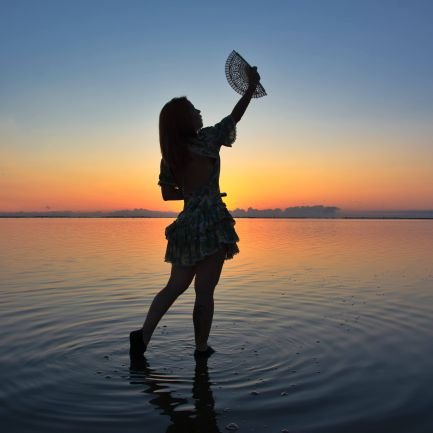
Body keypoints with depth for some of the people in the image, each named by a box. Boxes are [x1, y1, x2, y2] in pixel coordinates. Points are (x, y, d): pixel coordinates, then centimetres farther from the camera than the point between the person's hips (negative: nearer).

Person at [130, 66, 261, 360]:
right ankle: (201, 349, 11)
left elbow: (168, 194, 13)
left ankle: (143, 334, 7)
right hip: (211, 222, -6)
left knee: (175, 286, 15)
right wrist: (252, 85, 19)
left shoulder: (169, 156, 10)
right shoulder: (207, 139, -5)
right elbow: (236, 116, 8)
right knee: (205, 290, 1)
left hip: (186, 224, 6)